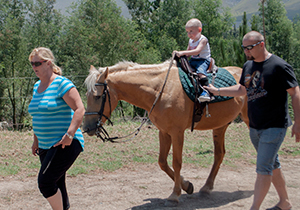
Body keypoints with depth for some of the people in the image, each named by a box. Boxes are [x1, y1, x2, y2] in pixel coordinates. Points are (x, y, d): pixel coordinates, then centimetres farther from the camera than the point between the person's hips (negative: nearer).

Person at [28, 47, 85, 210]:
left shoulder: (62, 84, -12)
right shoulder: (37, 86, 14)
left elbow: (79, 110, -18)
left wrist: (69, 135, -25)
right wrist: (36, 140, 20)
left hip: (65, 145, -8)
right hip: (46, 146, 8)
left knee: (45, 182, -15)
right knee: (56, 186, 11)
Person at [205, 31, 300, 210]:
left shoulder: (279, 66, -15)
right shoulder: (248, 65, 7)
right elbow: (242, 89, 21)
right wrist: (217, 91, 15)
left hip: (274, 127, -8)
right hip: (255, 126, 8)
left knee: (263, 168, -9)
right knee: (272, 165, 17)